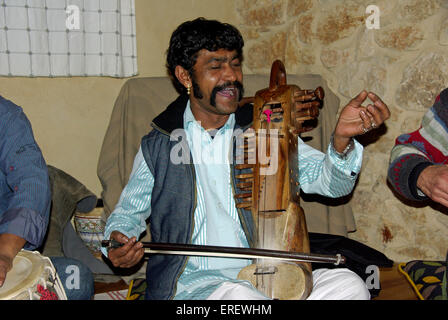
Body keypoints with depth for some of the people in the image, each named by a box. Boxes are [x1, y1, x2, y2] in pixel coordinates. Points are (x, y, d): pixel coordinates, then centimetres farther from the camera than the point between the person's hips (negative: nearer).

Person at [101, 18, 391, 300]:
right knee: (238, 295, -37)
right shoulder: (158, 147, 6)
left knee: (349, 285, -22)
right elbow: (128, 213, 18)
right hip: (192, 282, -3)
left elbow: (328, 181, -1)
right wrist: (118, 241, -5)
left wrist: (341, 141, -23)